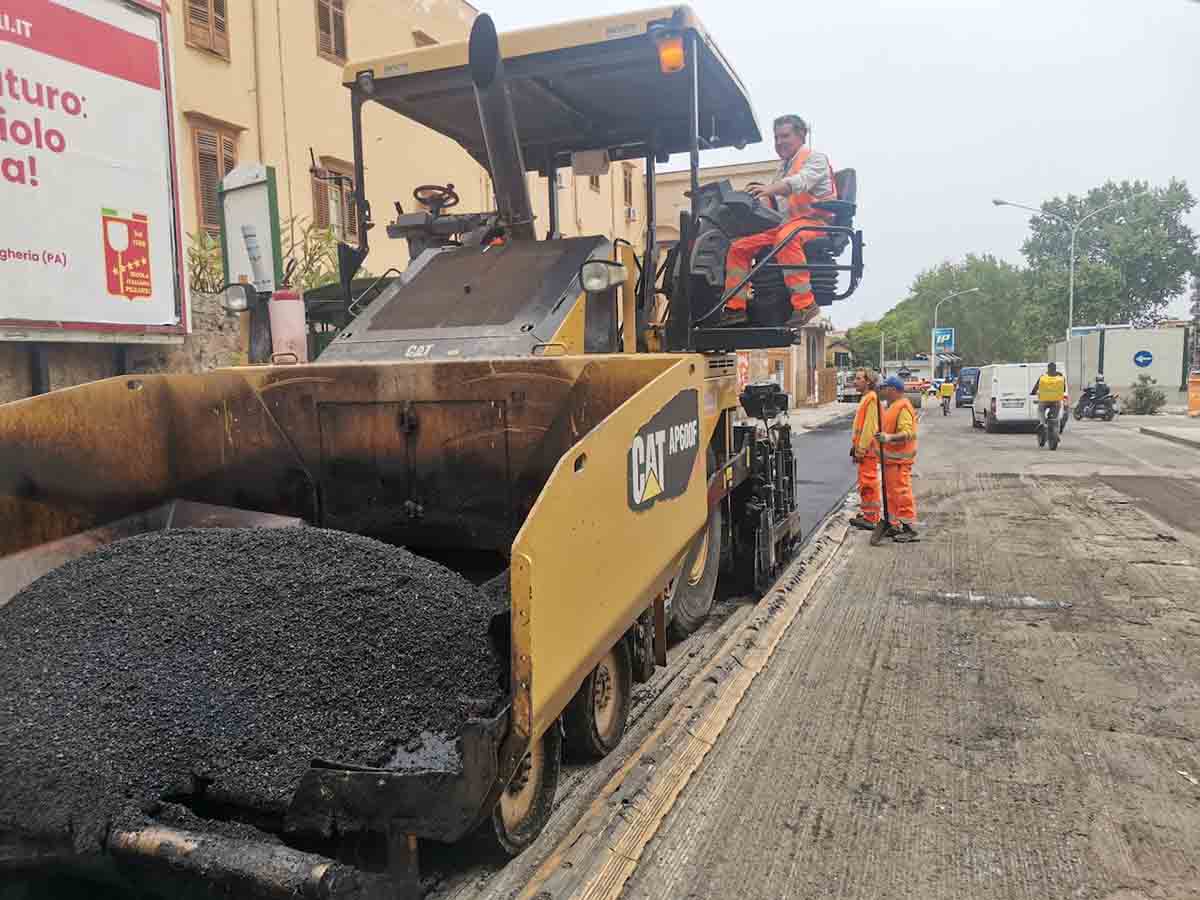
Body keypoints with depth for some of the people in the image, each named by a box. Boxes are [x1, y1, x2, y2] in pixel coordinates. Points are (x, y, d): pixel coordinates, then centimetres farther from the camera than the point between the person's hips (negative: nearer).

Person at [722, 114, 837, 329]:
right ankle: (735, 308, -10)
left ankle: (805, 304, -39)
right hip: (784, 224, 8)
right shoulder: (783, 167, 27)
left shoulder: (815, 158, 2)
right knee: (739, 246, -6)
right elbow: (768, 203, 23)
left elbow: (801, 181, -21)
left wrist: (770, 188, -38)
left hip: (814, 220, -8)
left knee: (786, 238, -41)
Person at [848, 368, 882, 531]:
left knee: (868, 483, -6)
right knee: (865, 483, 16)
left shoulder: (872, 399, -16)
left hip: (868, 450, -10)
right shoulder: (866, 398, 17)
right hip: (865, 449, 10)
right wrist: (855, 447, 21)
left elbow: (869, 427, -22)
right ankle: (868, 515, 25)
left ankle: (870, 519, -2)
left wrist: (860, 449, -21)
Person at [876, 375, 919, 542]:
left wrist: (889, 437, -40)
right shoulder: (893, 406, 17)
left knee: (902, 492, -8)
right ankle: (893, 525, 24)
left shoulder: (903, 407, -16)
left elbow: (906, 433, -27)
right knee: (891, 492, 15)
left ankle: (909, 527, -3)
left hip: (899, 459, -11)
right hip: (891, 457, 11)